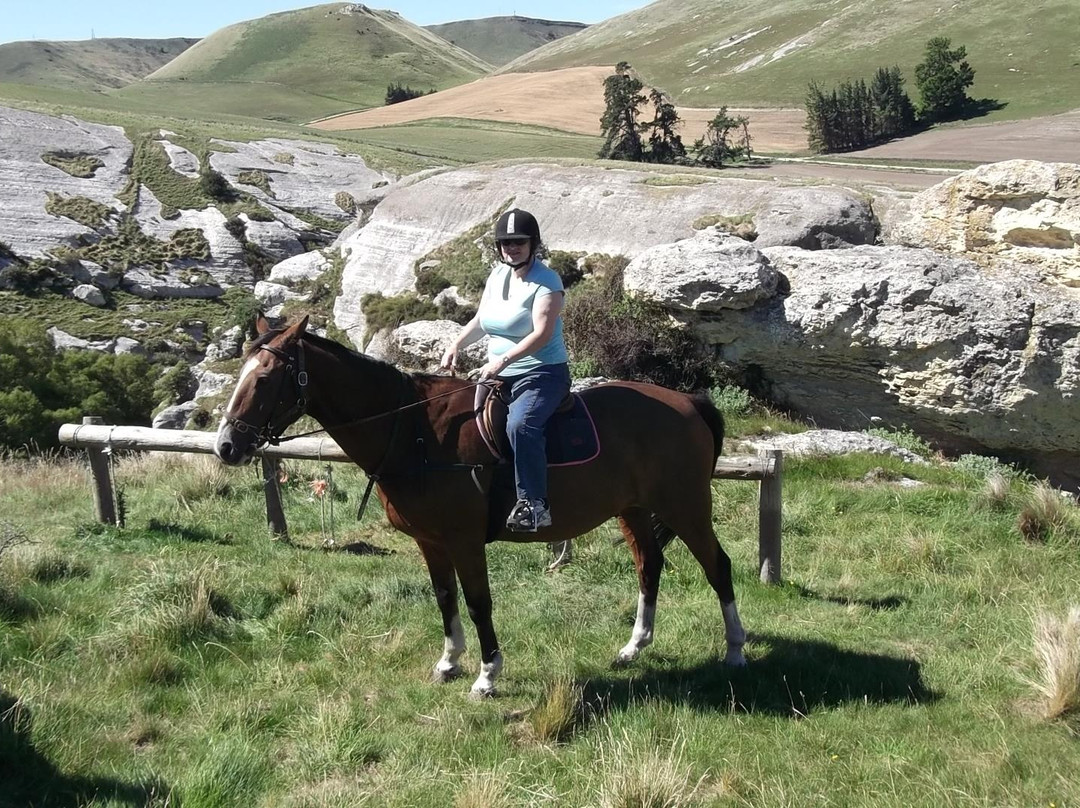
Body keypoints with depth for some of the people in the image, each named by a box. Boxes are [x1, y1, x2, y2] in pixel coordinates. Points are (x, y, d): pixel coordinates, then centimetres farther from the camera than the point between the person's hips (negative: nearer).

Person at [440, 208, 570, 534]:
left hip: (542, 374, -9)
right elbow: (480, 321, 23)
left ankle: (533, 504, -32)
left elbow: (542, 333, -23)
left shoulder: (546, 281, -12)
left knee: (520, 425, -34)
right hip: (499, 376, 9)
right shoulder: (497, 275, 11)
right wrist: (456, 345, 4)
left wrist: (502, 360, -33)